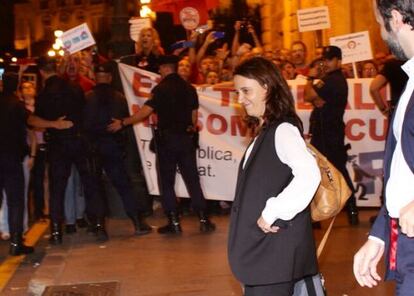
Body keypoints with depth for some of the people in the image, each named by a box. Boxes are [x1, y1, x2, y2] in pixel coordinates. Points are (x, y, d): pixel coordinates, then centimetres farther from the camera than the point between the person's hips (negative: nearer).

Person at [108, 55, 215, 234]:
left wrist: (123, 123, -12)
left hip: (167, 138, -5)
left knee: (167, 182, 4)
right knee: (192, 179, 9)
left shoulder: (162, 89, -10)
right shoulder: (189, 88, 9)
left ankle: (174, 222, 3)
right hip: (186, 138, 5)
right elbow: (194, 114, 13)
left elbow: (145, 111, -17)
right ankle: (203, 219, 7)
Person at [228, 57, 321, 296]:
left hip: (276, 247, -9)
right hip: (262, 246, 9)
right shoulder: (265, 132, 15)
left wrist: (273, 213, -23)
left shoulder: (282, 129, -14)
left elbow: (309, 175, -29)